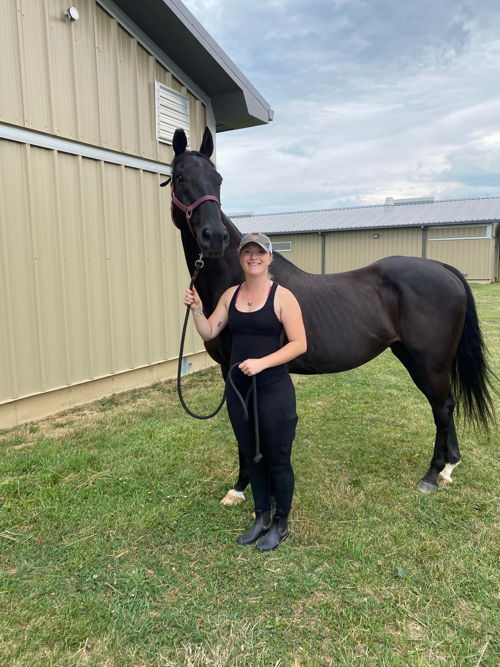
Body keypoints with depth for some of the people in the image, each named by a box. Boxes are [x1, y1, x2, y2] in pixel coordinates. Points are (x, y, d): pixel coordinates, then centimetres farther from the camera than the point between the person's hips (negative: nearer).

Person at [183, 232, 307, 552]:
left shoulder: (282, 296, -9)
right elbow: (209, 333, 7)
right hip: (238, 389, 5)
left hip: (274, 390, -5)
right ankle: (262, 517, 38)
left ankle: (281, 524, 31)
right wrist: (197, 309, -11)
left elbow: (299, 343, -14)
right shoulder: (231, 295, 7)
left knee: (278, 459, 9)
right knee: (252, 457, 18)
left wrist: (262, 363, -23)